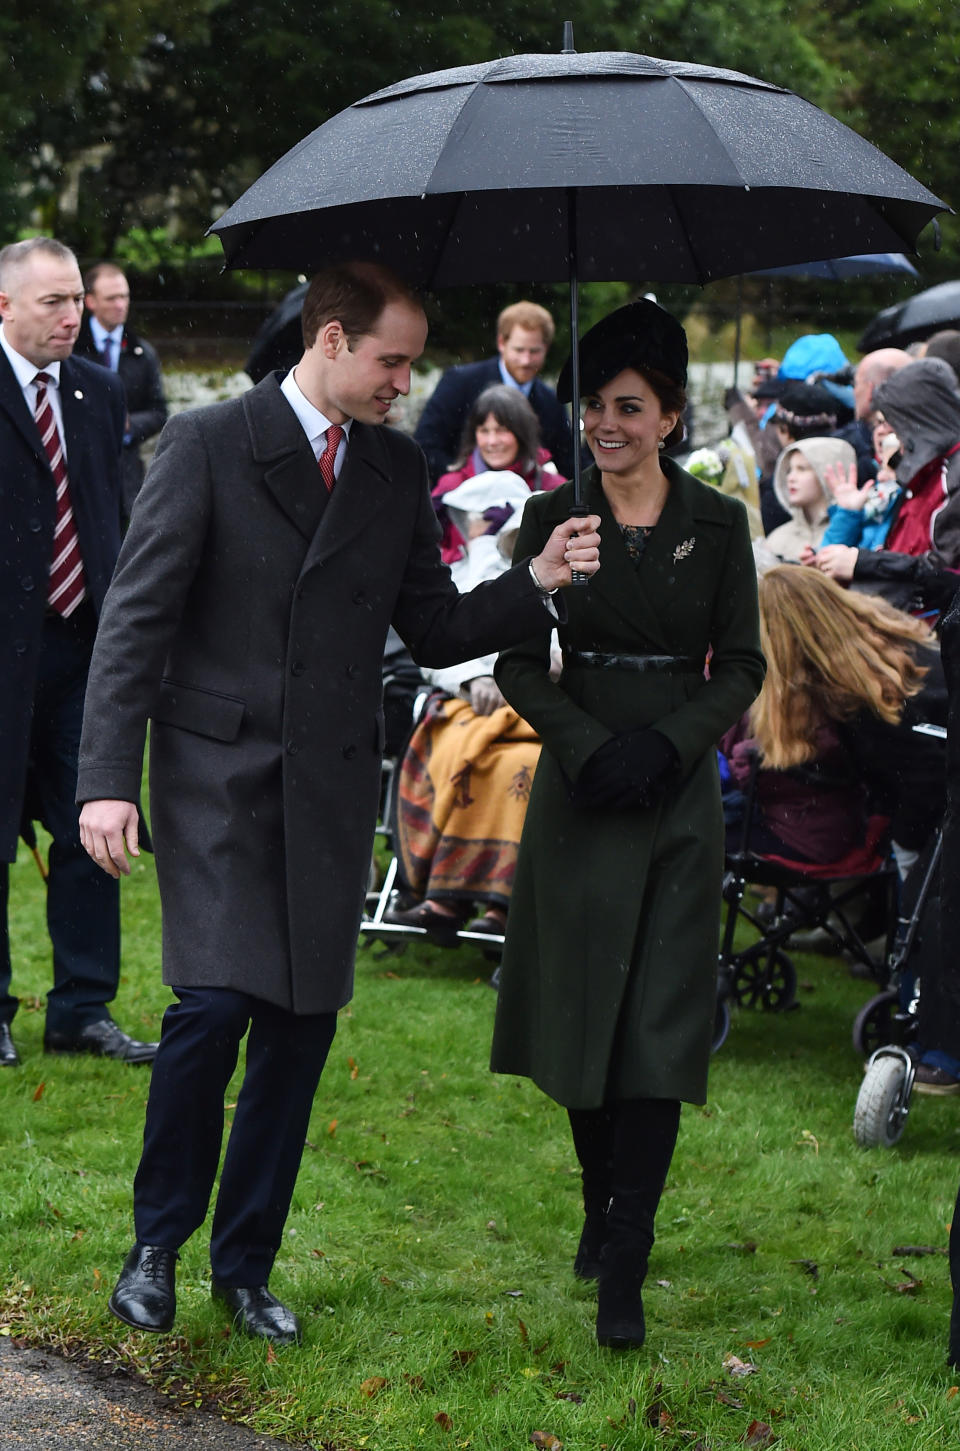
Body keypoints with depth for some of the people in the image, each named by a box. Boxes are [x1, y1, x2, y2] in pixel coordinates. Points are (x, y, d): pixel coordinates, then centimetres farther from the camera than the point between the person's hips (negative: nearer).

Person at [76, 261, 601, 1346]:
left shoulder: (399, 470, 10)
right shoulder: (207, 446, -5)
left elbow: (433, 631, 14)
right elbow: (135, 618, -7)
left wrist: (537, 582, -4)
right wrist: (107, 780, -15)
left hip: (333, 787, 5)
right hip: (219, 776, -4)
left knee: (301, 1029, 5)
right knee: (214, 1006, -14)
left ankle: (244, 1266, 19)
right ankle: (155, 1244, 7)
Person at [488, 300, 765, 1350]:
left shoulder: (717, 524, 1)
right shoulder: (554, 518, 2)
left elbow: (742, 666, 3)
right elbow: (518, 663, 1)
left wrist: (667, 742, -13)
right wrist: (588, 746, -14)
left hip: (681, 791, -1)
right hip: (580, 787, 1)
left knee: (661, 1024, -7)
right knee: (583, 1005, 5)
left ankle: (623, 1276, -7)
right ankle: (601, 1203, 30)